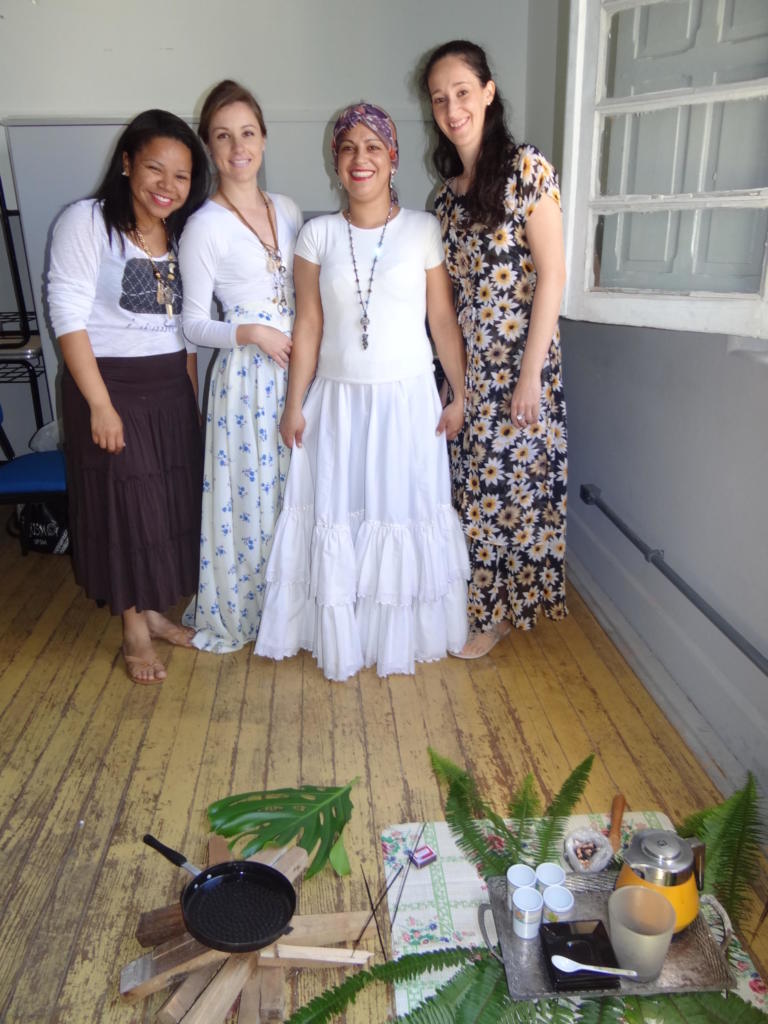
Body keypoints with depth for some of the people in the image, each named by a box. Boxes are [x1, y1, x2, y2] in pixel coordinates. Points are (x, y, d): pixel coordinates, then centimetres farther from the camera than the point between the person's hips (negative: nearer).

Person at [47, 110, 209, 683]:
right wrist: (100, 403, -18)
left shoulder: (183, 234, 9)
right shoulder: (86, 222, -9)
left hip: (172, 386, 6)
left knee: (174, 500, 9)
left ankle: (154, 612, 28)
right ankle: (134, 630, 19)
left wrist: (194, 394, 9)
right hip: (111, 383, -5)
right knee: (123, 503, 2)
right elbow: (68, 315, -13)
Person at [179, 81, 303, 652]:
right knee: (250, 490, 3)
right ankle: (241, 610, 25)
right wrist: (251, 333, -21)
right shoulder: (205, 227, -8)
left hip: (299, 368, 6)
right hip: (246, 373, -5)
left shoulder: (288, 210, 9)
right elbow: (194, 323, -6)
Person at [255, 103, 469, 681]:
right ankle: (341, 638, 27)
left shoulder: (424, 230, -1)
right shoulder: (317, 236, 2)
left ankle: (406, 633, 28)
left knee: (407, 515, 7)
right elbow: (308, 325, 1)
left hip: (408, 400, -1)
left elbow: (444, 319, 0)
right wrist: (295, 405, -1)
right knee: (336, 520, 7)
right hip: (337, 401, 1)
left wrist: (461, 394, -2)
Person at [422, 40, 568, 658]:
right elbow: (448, 285, 13)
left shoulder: (527, 169, -8)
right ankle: (478, 599, 29)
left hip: (516, 358, -6)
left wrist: (531, 372, -16)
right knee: (473, 479, 12)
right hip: (464, 359, 6)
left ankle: (500, 611, 20)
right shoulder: (448, 189, 11)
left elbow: (552, 276, -12)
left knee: (510, 477, 3)